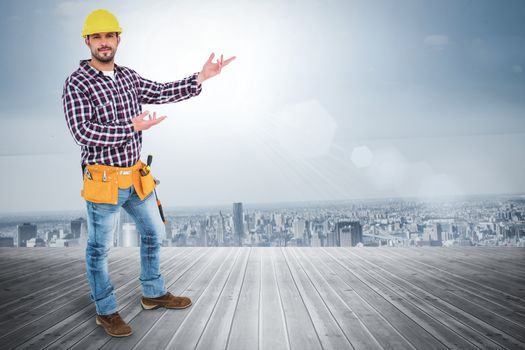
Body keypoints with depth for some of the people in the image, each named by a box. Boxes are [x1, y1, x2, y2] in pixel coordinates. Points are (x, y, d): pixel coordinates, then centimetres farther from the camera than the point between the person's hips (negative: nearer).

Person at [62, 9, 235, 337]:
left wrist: (201, 77, -1)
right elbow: (83, 131, -21)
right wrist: (132, 127, -22)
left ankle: (154, 294, 37)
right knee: (99, 248, 8)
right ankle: (106, 312, 24)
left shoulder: (129, 76, 9)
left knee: (153, 233, 18)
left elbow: (162, 92, 6)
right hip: (104, 181, -7)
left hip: (136, 178, 7)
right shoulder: (77, 83, -12)